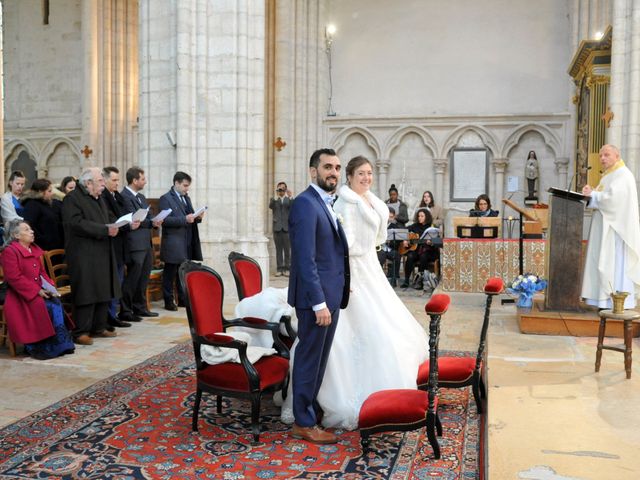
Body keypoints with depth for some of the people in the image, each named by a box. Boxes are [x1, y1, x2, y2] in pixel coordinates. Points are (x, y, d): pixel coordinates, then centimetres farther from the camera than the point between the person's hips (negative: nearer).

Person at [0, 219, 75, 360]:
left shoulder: (35, 250, 15)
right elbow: (14, 278, -18)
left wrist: (50, 285, 0)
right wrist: (37, 291, -21)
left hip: (39, 291, 7)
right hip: (20, 295, -7)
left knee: (56, 303, -20)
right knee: (44, 307, -28)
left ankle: (61, 343, -17)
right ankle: (38, 346, -16)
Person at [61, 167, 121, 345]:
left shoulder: (99, 198, 19)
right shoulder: (72, 199, -9)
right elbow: (77, 223, -21)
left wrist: (113, 227, 5)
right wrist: (105, 230, -22)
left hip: (102, 254, 9)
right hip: (84, 255, -9)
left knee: (103, 291, 11)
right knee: (86, 294, -7)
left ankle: (99, 327, 21)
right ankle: (81, 332, 0)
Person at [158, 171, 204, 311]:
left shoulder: (186, 198, 19)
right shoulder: (166, 199, -5)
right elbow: (165, 220, -15)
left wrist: (197, 217, 1)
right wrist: (185, 219, -23)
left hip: (187, 244, 7)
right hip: (173, 244, -7)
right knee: (170, 273, 0)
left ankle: (183, 299, 18)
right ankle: (168, 301, 6)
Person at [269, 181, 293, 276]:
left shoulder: (289, 199, 8)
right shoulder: (274, 200, 9)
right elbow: (270, 206, -12)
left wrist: (291, 197, -26)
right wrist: (276, 196, -26)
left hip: (287, 227, -1)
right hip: (277, 227, 1)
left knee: (287, 249, -1)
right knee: (278, 249, 3)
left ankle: (287, 268, 5)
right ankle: (279, 269, 7)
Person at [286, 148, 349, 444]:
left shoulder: (327, 204, 14)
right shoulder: (305, 204, -16)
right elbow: (305, 259, -22)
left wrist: (339, 290, 15)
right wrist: (319, 303, -24)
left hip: (330, 295, 9)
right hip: (315, 297, -9)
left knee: (319, 358, 19)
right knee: (310, 359, 2)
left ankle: (311, 408, 34)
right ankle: (304, 423, 15)